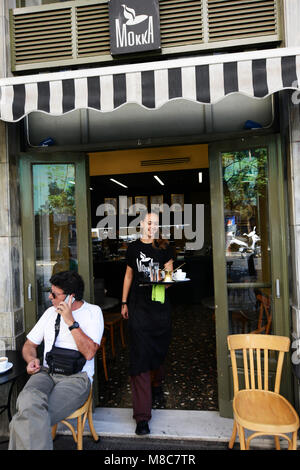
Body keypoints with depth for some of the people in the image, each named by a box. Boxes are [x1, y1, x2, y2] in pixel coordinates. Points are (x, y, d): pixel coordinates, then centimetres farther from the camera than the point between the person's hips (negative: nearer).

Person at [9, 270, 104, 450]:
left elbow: (89, 352, -11)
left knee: (26, 421, -28)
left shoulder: (93, 312, 1)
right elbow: (29, 344, 24)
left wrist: (71, 321, -15)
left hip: (76, 377, -4)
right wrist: (32, 359, 1)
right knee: (28, 402, -33)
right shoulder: (51, 312, 18)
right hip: (46, 373, 4)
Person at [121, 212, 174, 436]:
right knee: (139, 355, -5)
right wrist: (124, 302, 12)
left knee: (159, 349, 15)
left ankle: (157, 385, 46)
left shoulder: (164, 247, 2)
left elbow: (169, 274, 0)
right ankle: (142, 414, 0)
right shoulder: (133, 248, 7)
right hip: (138, 305, 0)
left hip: (160, 304, 0)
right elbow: (129, 275, 14)